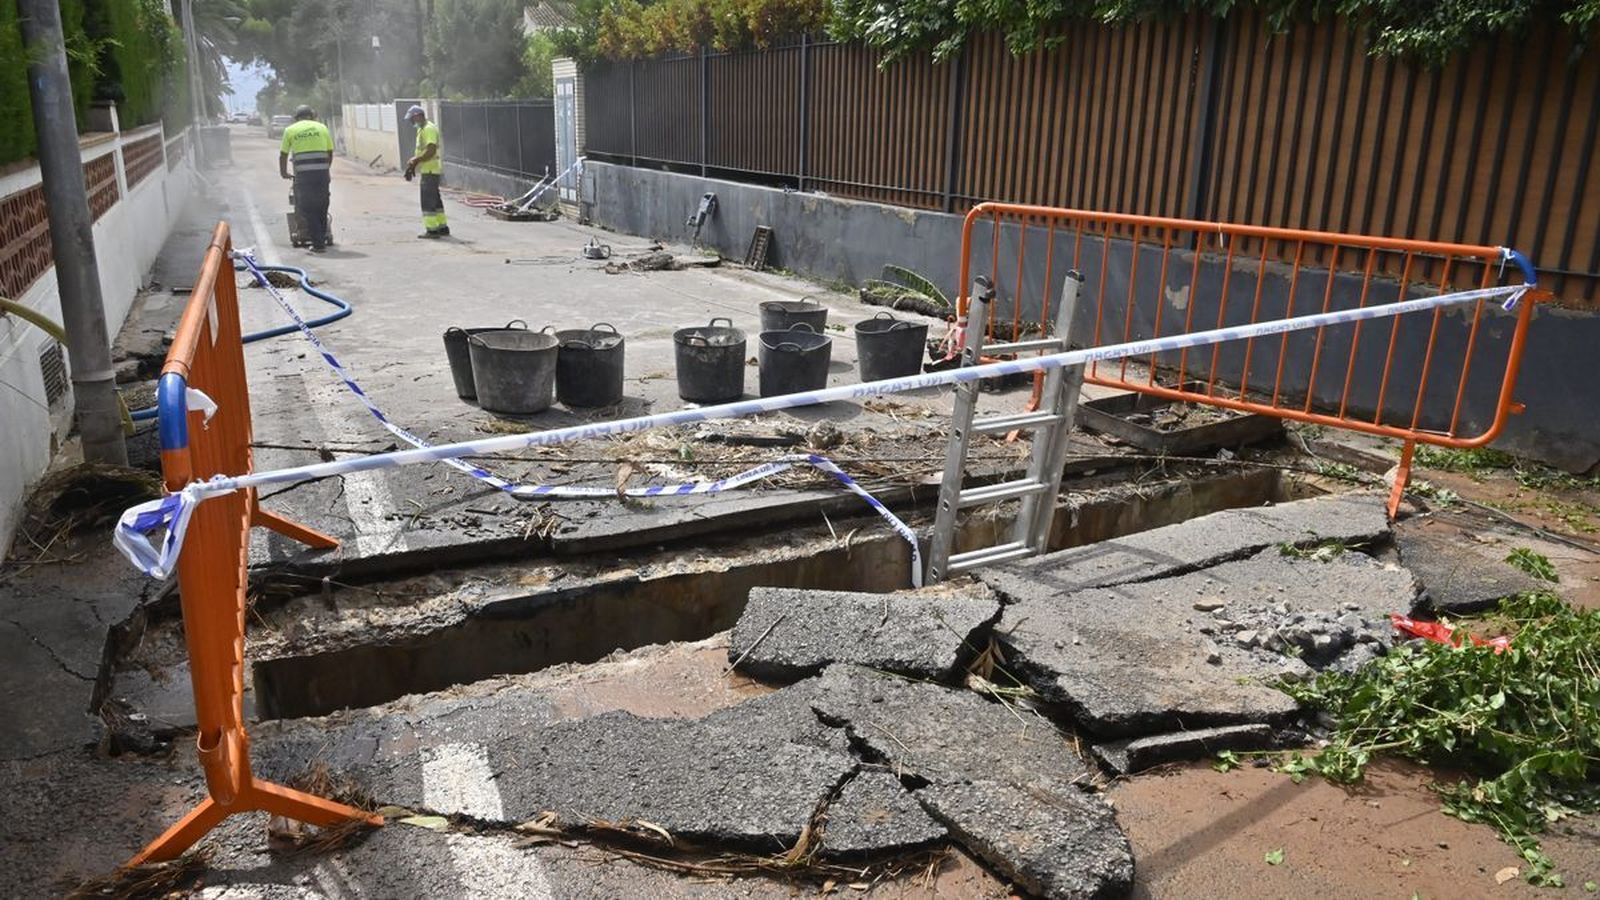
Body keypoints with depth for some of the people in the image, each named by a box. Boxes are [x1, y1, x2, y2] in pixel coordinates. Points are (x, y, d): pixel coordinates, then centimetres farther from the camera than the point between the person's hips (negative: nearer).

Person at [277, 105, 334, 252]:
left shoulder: (290, 130, 9)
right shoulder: (322, 127, 12)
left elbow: (283, 155, 12)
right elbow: (330, 152, 15)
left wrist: (283, 172, 27)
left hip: (303, 174, -1)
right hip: (322, 172, 2)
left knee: (307, 209, 5)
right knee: (322, 208, 14)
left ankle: (318, 243, 0)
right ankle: (322, 238, 18)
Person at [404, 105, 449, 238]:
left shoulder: (429, 129, -14)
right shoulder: (422, 129, 18)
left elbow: (431, 151, -23)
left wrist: (415, 161, -17)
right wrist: (414, 160, 9)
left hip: (430, 170, -10)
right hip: (428, 170, 10)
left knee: (428, 200, -8)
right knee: (435, 200, 14)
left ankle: (432, 229, -7)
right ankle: (442, 226, 20)